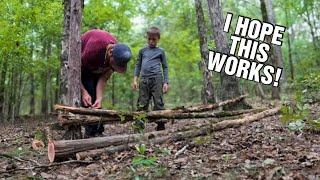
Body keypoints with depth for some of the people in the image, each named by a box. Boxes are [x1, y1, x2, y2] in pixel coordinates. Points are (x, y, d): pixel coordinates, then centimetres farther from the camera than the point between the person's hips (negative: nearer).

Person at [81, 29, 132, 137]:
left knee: (96, 96, 0)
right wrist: (83, 91, -35)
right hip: (80, 63, -5)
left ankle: (98, 132, 4)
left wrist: (99, 98, -31)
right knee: (88, 97, -18)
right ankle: (91, 133, -16)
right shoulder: (94, 48, -41)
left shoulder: (118, 55, -24)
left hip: (96, 67, 5)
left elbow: (103, 78, -20)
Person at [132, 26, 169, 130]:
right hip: (144, 80, 2)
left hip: (157, 79, -2)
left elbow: (165, 67, 11)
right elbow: (138, 65, 17)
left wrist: (166, 82, 2)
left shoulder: (160, 51, 12)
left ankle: (161, 127, -2)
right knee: (142, 105, 1)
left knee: (158, 104, -5)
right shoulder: (142, 51, 18)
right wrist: (135, 80, 7)